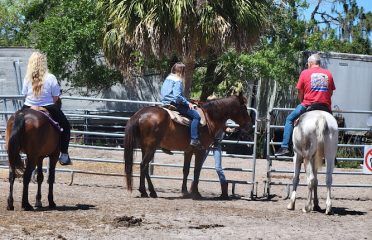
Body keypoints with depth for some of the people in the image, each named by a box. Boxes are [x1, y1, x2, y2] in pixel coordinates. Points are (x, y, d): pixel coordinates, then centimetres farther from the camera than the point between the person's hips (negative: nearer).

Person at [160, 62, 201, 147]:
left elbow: (163, 92, 21)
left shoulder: (168, 78, 14)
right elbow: (177, 96, -24)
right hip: (174, 104, -10)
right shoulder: (178, 81, -14)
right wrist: (187, 103, -14)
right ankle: (194, 140, -23)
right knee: (196, 115, -12)